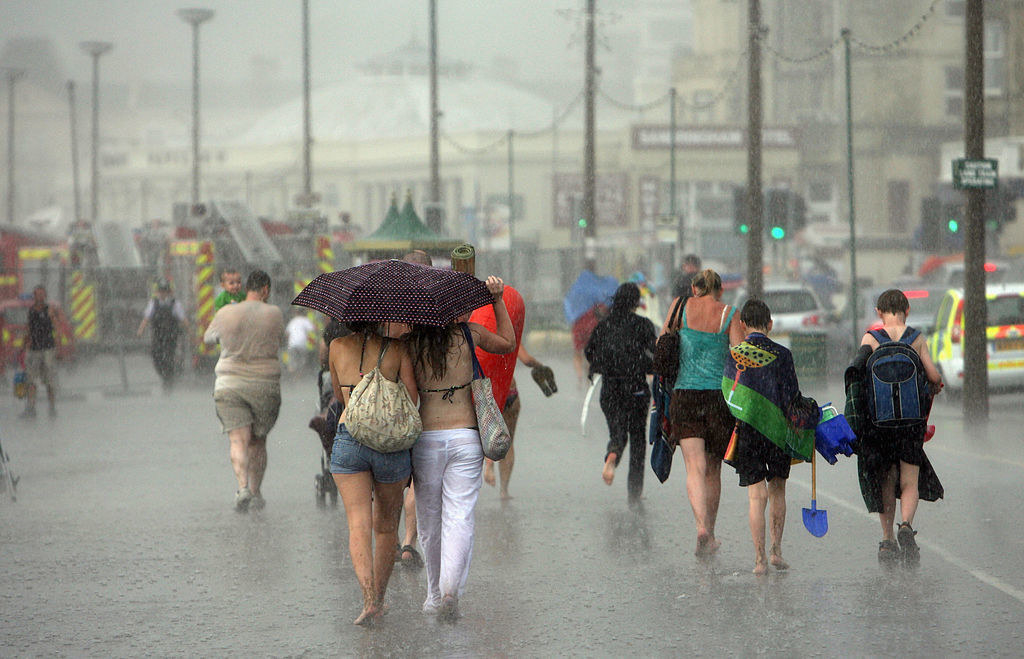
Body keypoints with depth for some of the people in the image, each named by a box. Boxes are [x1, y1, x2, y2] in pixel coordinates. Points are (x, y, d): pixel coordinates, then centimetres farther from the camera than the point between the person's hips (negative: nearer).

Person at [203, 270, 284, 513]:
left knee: (239, 440, -7)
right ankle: (255, 493, 15)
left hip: (229, 384, 0)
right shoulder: (274, 314, -3)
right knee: (258, 442, 14)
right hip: (265, 385, 0)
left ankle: (243, 487, -28)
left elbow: (208, 337, 17)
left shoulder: (227, 314, -1)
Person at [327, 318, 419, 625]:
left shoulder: (337, 347, 5)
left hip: (348, 438, 0)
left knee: (359, 524, -6)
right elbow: (412, 400, -1)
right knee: (386, 526, 16)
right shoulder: (397, 349, 2)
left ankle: (369, 599, -23)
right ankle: (379, 600, 24)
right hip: (390, 443, 0)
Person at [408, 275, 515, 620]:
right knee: (459, 517, -2)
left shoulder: (409, 342, -5)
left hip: (425, 439, 0)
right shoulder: (469, 333, -2)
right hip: (466, 436, 0)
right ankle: (451, 589, -20)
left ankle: (435, 595, 24)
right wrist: (498, 300, 14)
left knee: (429, 520, 13)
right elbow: (507, 343, 16)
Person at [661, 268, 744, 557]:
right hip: (719, 394, 0)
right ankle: (710, 535, 22)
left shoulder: (681, 306, 6)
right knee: (713, 469, 14)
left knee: (695, 468, -8)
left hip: (685, 393, 0)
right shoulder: (728, 314, 2)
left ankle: (702, 527, -28)